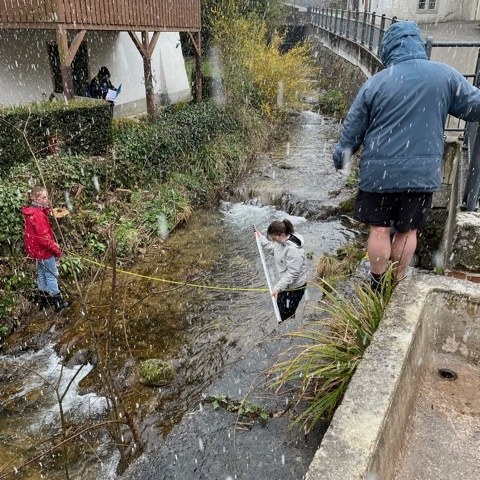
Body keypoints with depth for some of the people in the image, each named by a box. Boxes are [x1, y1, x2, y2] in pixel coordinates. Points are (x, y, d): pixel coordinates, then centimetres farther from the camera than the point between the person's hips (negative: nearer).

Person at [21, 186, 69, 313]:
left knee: (41, 273, 21)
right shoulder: (38, 214, -28)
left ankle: (44, 299, 35)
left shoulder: (31, 211, 3)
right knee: (52, 274, 4)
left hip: (36, 249, 10)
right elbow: (44, 237, -27)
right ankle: (57, 302, 15)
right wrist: (56, 249, -17)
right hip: (43, 250, -10)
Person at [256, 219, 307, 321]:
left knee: (286, 316, 0)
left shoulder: (293, 249, -32)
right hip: (285, 283, 10)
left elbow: (292, 273, -31)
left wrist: (278, 287, -32)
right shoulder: (281, 241, -4)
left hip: (294, 287, -10)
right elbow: (272, 249, 18)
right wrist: (260, 238, 16)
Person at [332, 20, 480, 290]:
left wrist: (341, 158, 17)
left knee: (380, 230, 9)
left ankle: (378, 287, 19)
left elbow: (352, 128, 3)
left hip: (379, 172, -1)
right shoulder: (446, 75, -1)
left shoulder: (375, 83, -3)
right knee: (407, 231, 13)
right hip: (422, 172, 1)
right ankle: (396, 287, 25)